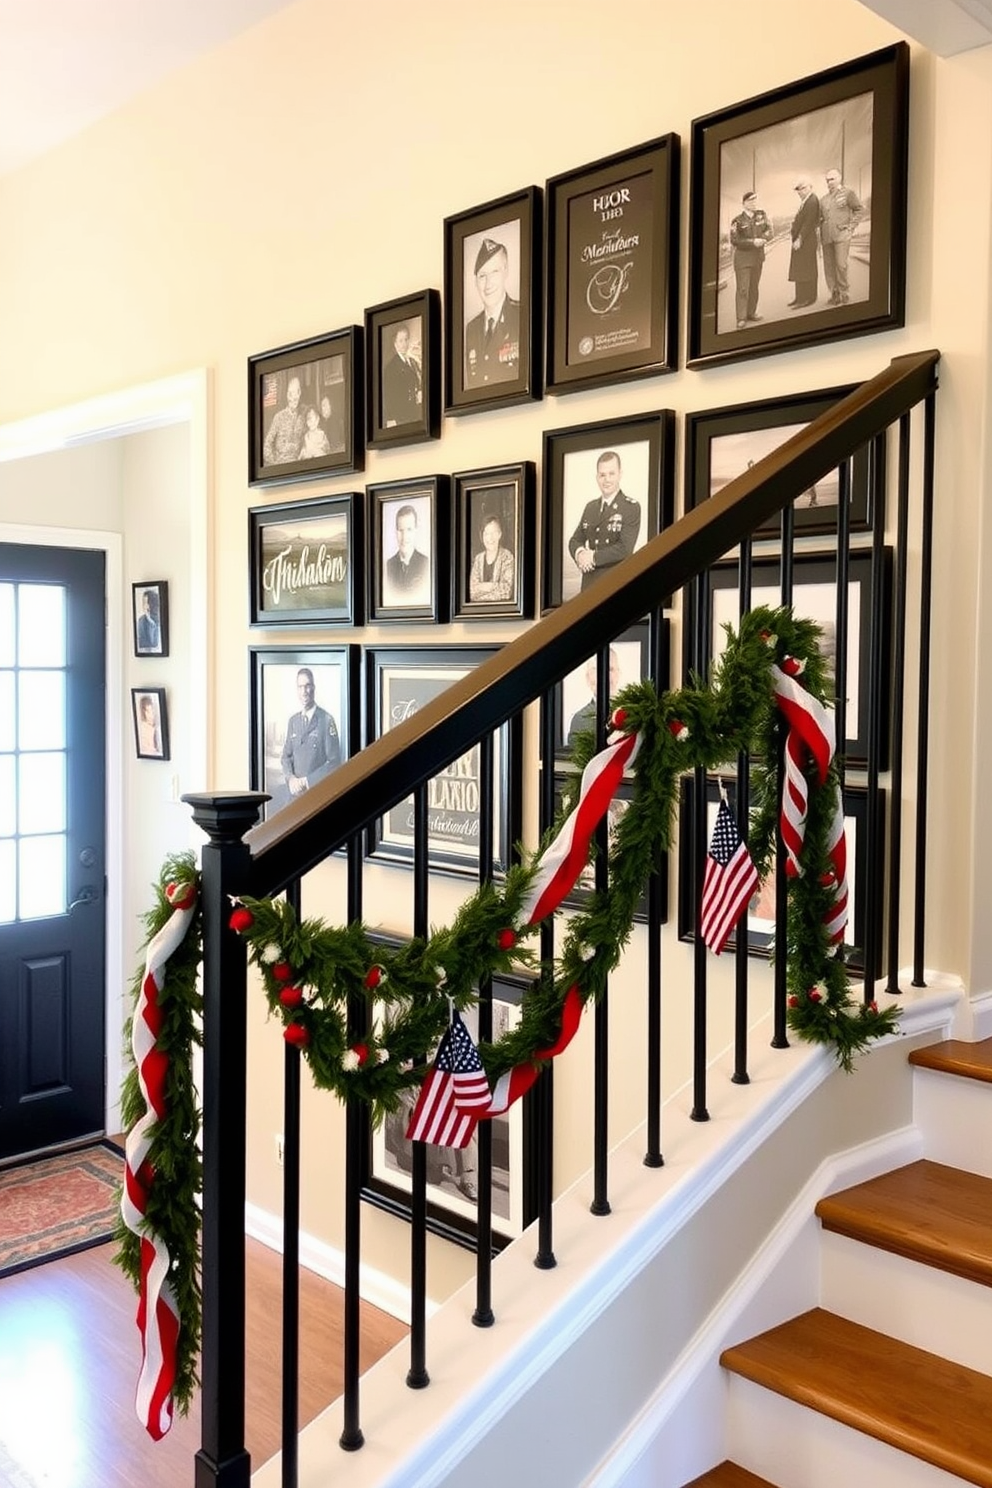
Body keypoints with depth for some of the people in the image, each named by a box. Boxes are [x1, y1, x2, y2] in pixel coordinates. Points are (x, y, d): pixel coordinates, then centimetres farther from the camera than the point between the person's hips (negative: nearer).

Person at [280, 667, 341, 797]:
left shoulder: (327, 720, -8)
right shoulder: (293, 721, 11)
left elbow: (334, 762, -10)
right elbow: (286, 756, 15)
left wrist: (308, 781, -15)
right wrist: (291, 778, -5)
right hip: (296, 793, 5)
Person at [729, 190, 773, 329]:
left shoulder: (761, 215, 3)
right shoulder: (738, 221, -12)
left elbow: (769, 231, 2)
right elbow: (735, 241, -16)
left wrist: (762, 239, -19)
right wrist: (753, 242, -22)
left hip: (758, 256, 6)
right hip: (743, 257, -6)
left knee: (754, 287, 14)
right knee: (743, 289, -8)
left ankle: (751, 313, 27)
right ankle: (741, 319, -7)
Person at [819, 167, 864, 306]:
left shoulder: (848, 193, 5)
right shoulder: (824, 199, 18)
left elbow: (860, 210, 4)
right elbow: (819, 217, 23)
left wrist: (851, 227, -5)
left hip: (842, 235, -5)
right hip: (826, 237, 5)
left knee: (841, 265, -14)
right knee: (829, 267, 2)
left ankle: (844, 293, -2)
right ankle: (834, 294, 9)